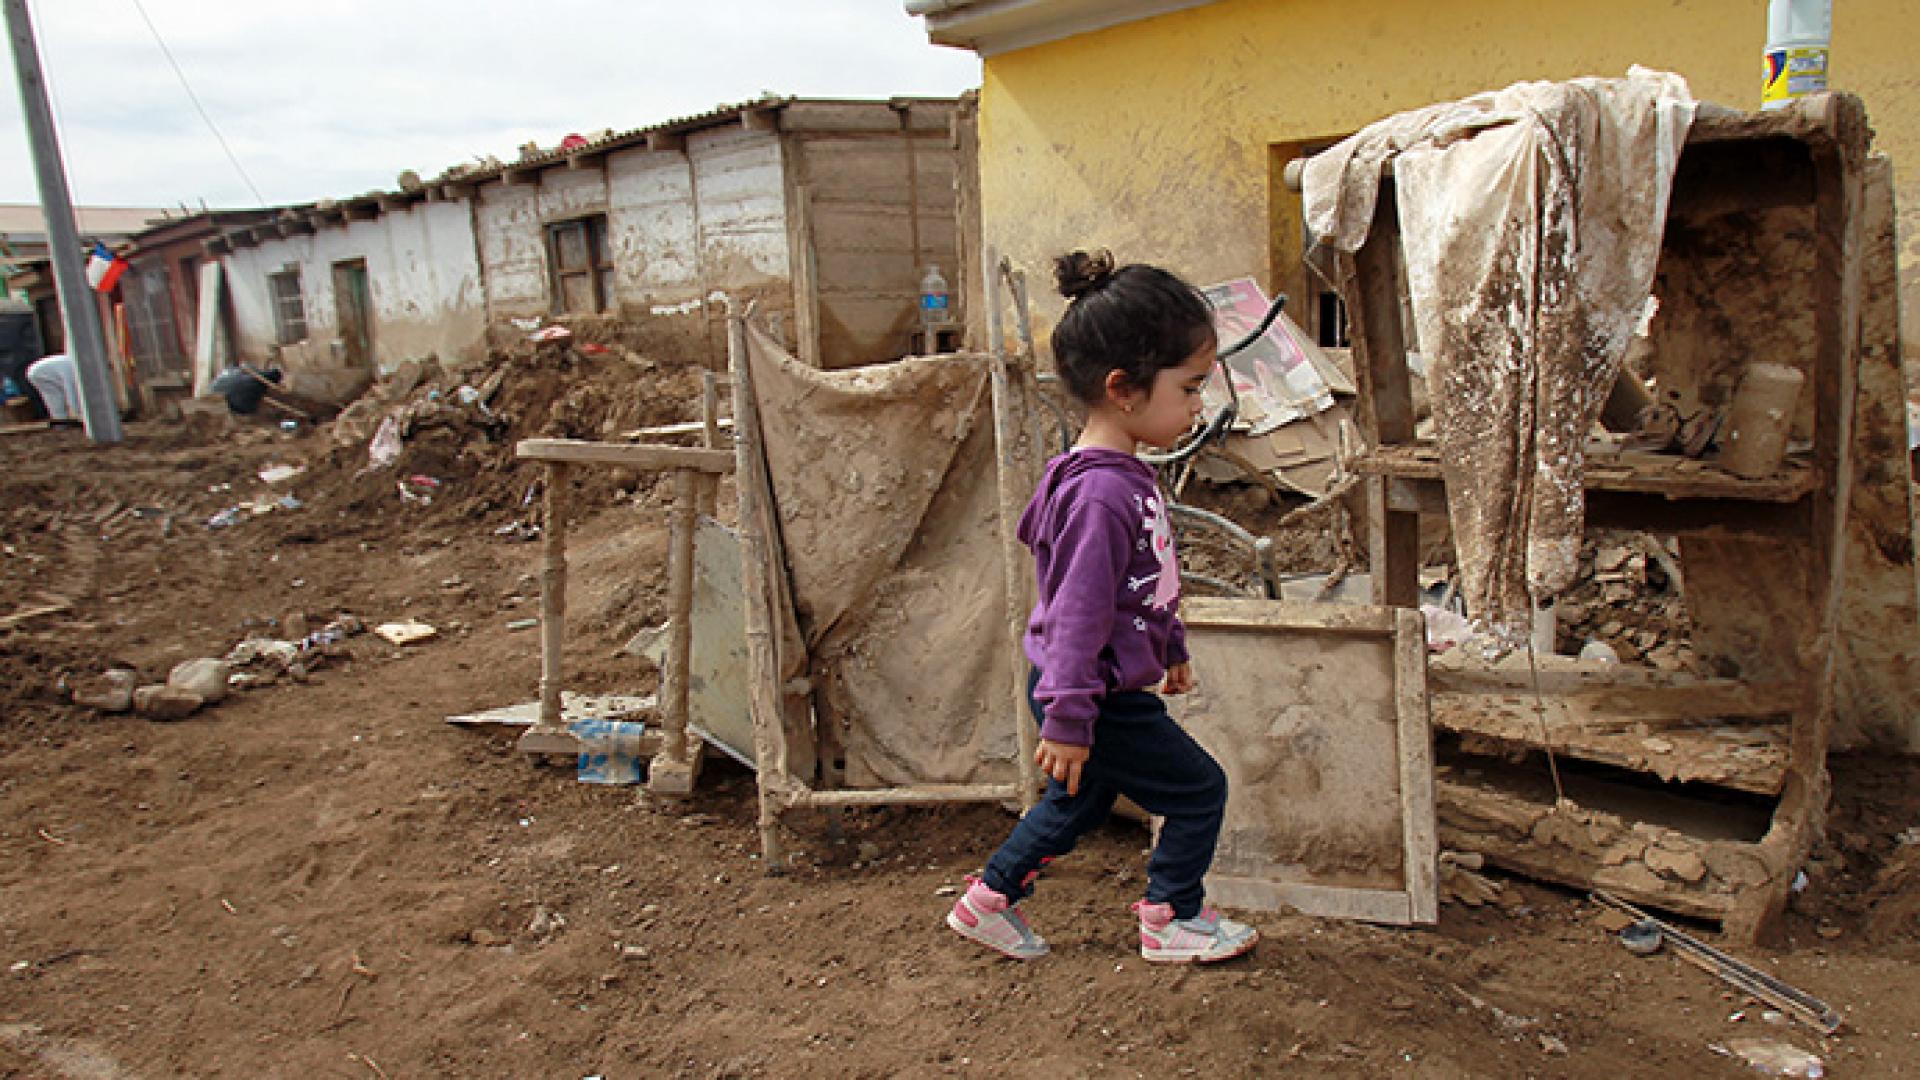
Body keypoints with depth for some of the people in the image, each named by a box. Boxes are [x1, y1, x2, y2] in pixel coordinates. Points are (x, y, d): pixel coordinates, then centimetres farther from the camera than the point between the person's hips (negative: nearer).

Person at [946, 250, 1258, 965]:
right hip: (1099, 697, -10)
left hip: (1099, 687, 10)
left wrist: (1171, 649, 28)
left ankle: (988, 899, 36)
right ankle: (1172, 919, 24)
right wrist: (1068, 719, -24)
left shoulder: (1126, 476, 5)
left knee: (1080, 799, 24)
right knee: (1200, 790, 6)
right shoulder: (1102, 492, -28)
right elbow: (1079, 611, -27)